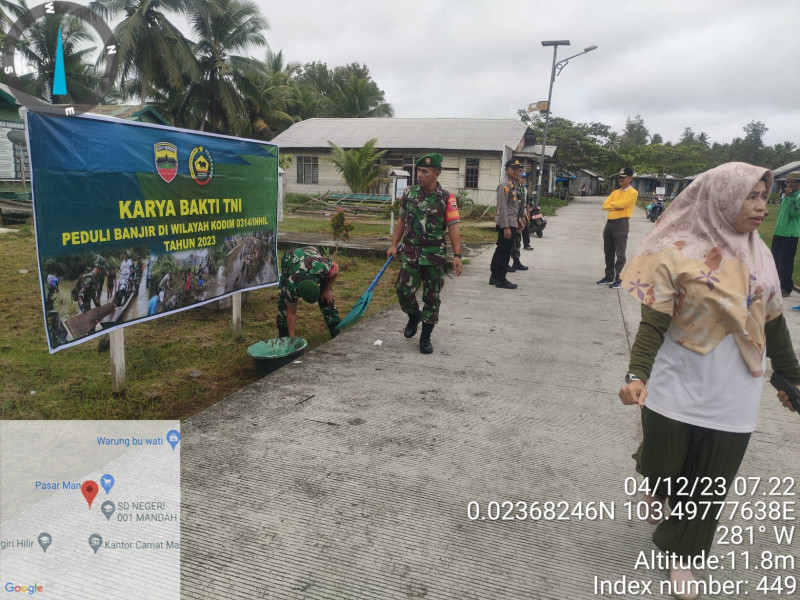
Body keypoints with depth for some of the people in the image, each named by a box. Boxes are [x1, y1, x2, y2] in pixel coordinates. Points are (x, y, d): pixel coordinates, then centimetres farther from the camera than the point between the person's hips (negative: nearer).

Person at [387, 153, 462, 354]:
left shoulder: (446, 198, -6)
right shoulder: (409, 193, 4)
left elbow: (453, 228, -9)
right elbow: (402, 221, 14)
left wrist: (457, 256, -16)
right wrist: (394, 245, 10)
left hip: (435, 256, -2)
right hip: (411, 252, 3)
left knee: (431, 297, 4)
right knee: (403, 289, -4)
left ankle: (425, 338, 18)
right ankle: (414, 316, 29)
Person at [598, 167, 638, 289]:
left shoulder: (632, 193, -4)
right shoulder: (615, 192, 18)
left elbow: (621, 203, -18)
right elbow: (604, 206, 8)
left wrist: (611, 203, 0)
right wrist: (616, 206, -7)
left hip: (621, 223, -8)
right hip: (609, 223, 8)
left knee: (620, 254, -4)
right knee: (608, 252, 12)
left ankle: (618, 280, 1)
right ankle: (609, 277, 22)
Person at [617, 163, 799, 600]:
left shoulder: (759, 256, 5)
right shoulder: (679, 253, -12)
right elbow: (653, 323, -16)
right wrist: (636, 375, -28)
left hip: (732, 399, 4)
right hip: (676, 390, -4)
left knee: (708, 485, 12)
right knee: (662, 467, 12)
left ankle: (681, 554, 35)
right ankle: (657, 488, 50)